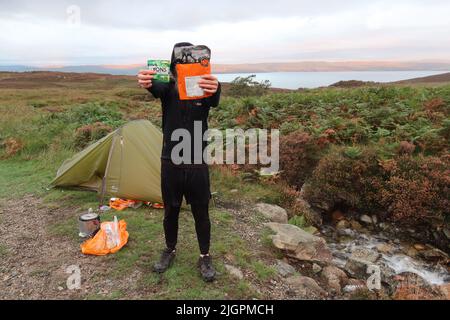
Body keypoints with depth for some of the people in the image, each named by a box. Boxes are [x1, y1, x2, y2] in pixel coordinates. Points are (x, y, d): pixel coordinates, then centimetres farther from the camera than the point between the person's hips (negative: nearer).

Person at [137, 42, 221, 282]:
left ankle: (205, 257, 30)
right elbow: (156, 88, -28)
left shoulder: (203, 88, -8)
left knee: (200, 213, 10)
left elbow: (214, 101, -33)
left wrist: (213, 90, -58)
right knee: (170, 211, 16)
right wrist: (147, 83, -54)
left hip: (197, 163, -1)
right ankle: (170, 251, 38)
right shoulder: (168, 87, -3)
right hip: (170, 163, 1)